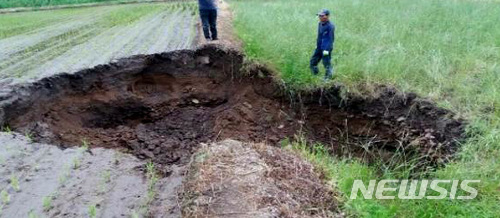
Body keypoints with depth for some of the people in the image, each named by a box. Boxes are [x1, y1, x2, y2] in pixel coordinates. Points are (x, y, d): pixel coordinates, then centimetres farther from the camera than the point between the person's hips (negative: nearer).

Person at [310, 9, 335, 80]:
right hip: (319, 48, 9)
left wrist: (327, 49, -22)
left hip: (326, 49, -9)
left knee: (327, 65, 0)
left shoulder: (330, 26, -16)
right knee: (313, 62, 11)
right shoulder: (320, 24, 9)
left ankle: (327, 79, 13)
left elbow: (331, 39, -18)